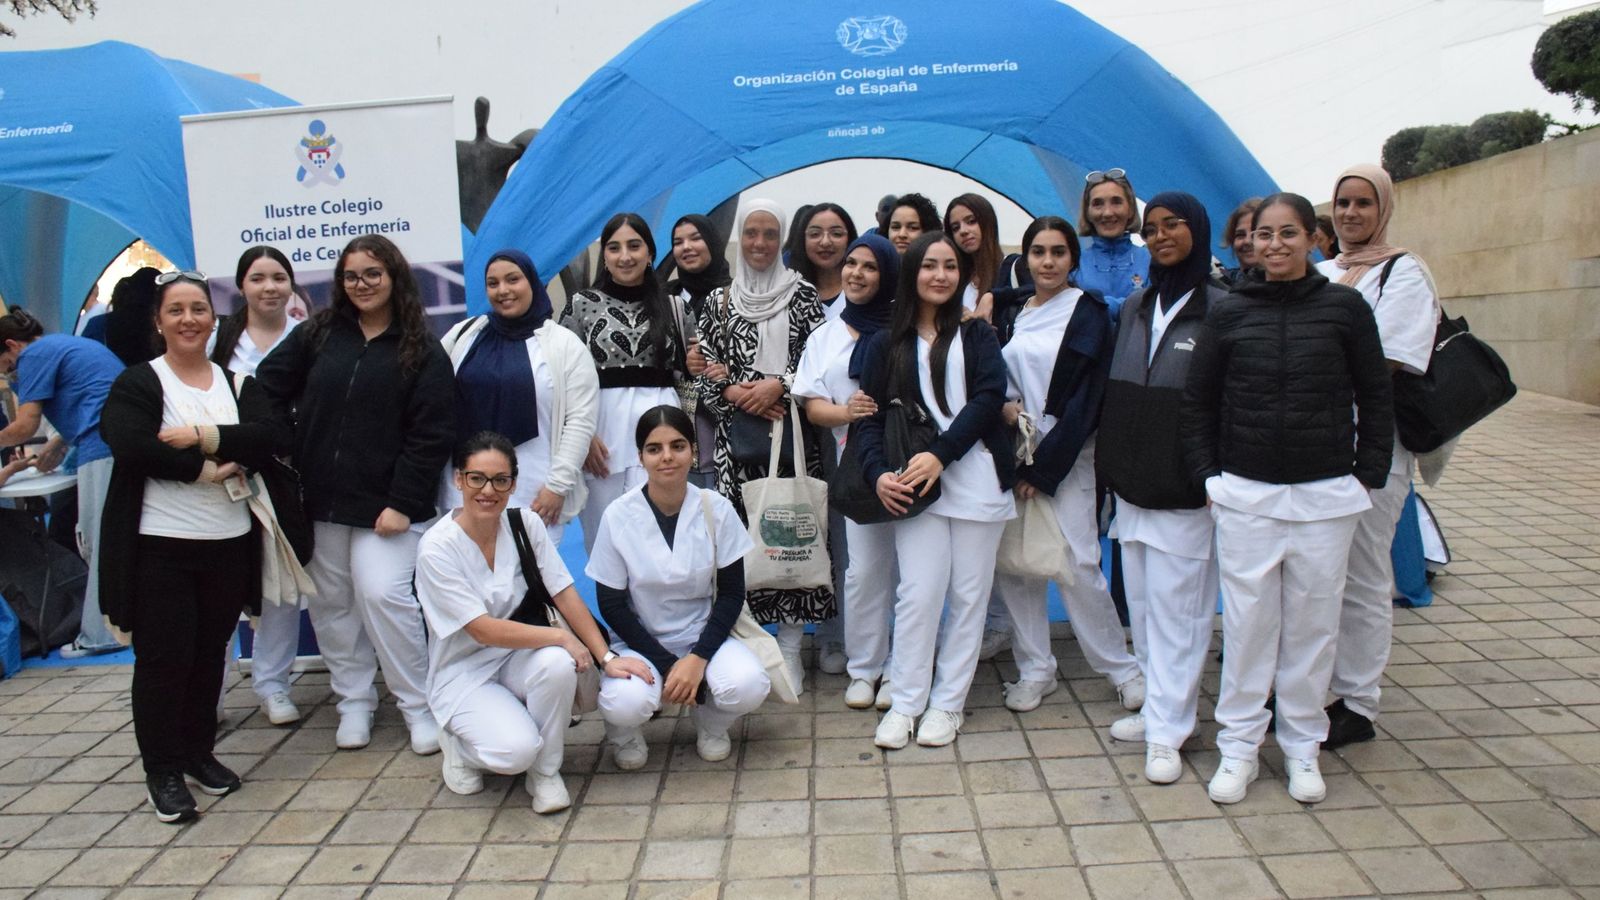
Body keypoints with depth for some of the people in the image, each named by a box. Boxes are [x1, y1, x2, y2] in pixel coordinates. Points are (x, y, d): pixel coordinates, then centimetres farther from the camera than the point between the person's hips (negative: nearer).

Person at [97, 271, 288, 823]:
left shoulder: (238, 383, 10)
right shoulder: (136, 384, 0)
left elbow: (270, 438, -7)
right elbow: (133, 448, -19)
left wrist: (204, 437, -18)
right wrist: (207, 469, -16)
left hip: (229, 543, 4)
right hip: (158, 546, -3)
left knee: (210, 653, 13)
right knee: (163, 658, 1)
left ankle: (199, 751, 29)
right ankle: (163, 771, 15)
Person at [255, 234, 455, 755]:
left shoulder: (422, 351, -2)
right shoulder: (318, 334, 8)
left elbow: (432, 434, -7)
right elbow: (269, 387, 12)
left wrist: (403, 502, -13)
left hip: (385, 504, -4)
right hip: (320, 499, 4)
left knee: (383, 596, -13)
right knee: (331, 603, 9)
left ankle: (418, 707, 2)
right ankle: (353, 701, 24)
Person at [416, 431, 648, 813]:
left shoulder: (526, 524, -7)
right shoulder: (437, 549, -19)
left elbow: (565, 595, -6)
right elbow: (483, 630, -21)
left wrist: (606, 657, -14)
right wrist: (561, 636, -24)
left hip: (518, 657, 4)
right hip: (463, 672, -4)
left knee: (558, 663, -31)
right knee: (516, 749, -28)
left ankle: (545, 772, -7)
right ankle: (459, 742, 8)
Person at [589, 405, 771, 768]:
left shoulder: (716, 509, -8)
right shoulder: (618, 516, -12)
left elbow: (732, 593, -4)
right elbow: (612, 605, -7)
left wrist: (698, 659, -17)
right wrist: (668, 665, -15)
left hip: (704, 636, 2)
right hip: (641, 642, -1)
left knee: (748, 685, -28)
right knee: (626, 703, -33)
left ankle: (710, 724, 9)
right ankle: (625, 731, 7)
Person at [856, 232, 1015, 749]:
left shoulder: (977, 334, 8)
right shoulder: (887, 344, 10)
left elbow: (989, 396, -6)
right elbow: (870, 416, 6)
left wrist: (940, 454, -17)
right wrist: (878, 473, -13)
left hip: (976, 479, 0)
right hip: (915, 484, 0)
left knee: (968, 594, 4)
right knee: (919, 593, -5)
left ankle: (948, 702, 17)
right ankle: (905, 703, 9)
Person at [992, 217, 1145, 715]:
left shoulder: (1087, 313, -3)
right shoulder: (1013, 312, 12)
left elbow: (1086, 397, -9)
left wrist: (1044, 468, -12)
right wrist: (1004, 404, -7)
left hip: (1065, 456, -5)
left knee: (1078, 564, -6)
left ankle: (1121, 667, 13)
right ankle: (1034, 669, 14)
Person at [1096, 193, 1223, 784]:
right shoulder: (1134, 308, 12)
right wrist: (1111, 465, 10)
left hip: (1185, 490, -6)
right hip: (1131, 486, 7)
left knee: (1176, 608, -1)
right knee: (1142, 605, 14)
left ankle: (1167, 731, 8)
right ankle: (1158, 707, 27)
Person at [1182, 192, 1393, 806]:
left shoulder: (1345, 308, 1)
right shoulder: (1228, 313, 2)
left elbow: (1375, 398, 7)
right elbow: (1197, 403, 7)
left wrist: (1367, 475, 2)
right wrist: (1208, 476, 1)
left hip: (1326, 496, 0)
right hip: (1245, 495, 0)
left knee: (1313, 623, 8)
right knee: (1247, 622, 4)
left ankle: (1302, 745, 24)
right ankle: (1239, 745, 17)